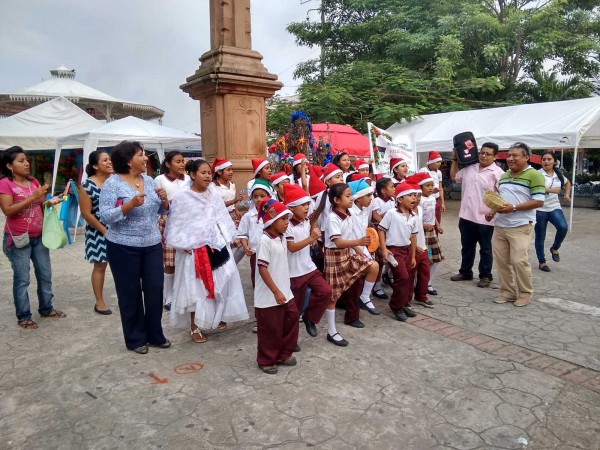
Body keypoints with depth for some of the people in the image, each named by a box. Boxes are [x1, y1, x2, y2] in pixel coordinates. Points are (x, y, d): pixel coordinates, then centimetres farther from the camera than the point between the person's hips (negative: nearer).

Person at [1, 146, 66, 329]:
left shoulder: (33, 181, 8)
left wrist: (51, 201, -7)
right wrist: (33, 197, -25)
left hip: (39, 236, 6)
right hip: (19, 238, -6)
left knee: (45, 275, 13)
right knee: (22, 279, 1)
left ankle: (46, 308, 28)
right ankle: (23, 317, 12)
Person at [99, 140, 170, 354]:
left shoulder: (149, 180, 7)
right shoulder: (112, 183, -10)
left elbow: (161, 211, 12)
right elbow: (105, 217, -17)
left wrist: (164, 200, -9)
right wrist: (131, 204, -28)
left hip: (152, 244, 5)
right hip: (124, 247, -5)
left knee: (155, 289, 8)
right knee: (131, 293, 7)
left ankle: (155, 334, 25)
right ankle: (135, 338, 23)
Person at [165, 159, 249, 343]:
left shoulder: (213, 194, 7)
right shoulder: (181, 197, -6)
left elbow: (222, 218, 9)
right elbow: (175, 224, -5)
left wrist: (229, 238, 6)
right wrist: (183, 246, -11)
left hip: (216, 244, 5)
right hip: (194, 248, -5)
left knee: (220, 283, 10)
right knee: (195, 288, 3)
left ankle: (217, 318, 31)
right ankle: (194, 328, 15)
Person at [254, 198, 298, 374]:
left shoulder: (281, 238, 7)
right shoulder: (265, 240, -19)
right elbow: (262, 269, -21)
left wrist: (284, 290, 16)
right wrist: (276, 292, -21)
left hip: (285, 292, 8)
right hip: (269, 296, -8)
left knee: (292, 319, 14)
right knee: (270, 329, 6)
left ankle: (283, 354, 32)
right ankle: (266, 360, 26)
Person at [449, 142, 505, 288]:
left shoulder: (498, 173, -10)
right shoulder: (469, 168, 8)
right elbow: (454, 176, 24)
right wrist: (455, 159, 17)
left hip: (485, 219, -5)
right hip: (466, 216, 6)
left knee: (485, 249, 9)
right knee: (467, 247, 17)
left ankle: (485, 276, 21)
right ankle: (465, 272, 31)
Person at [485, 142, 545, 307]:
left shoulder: (534, 175, -8)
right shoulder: (504, 176, 16)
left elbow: (539, 201, -14)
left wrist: (513, 208, -21)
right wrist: (492, 211, 4)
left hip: (520, 226, -7)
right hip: (500, 225, 7)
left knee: (519, 260, -6)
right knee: (501, 260, 8)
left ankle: (525, 293, 13)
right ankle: (508, 291, 22)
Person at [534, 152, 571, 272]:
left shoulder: (558, 175, 9)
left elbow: (567, 183, 30)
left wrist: (567, 194, 16)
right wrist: (551, 190, -31)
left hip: (554, 207, 4)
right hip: (540, 209, -4)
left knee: (563, 227, -22)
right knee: (540, 237, 4)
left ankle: (555, 248, 7)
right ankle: (542, 262, 20)